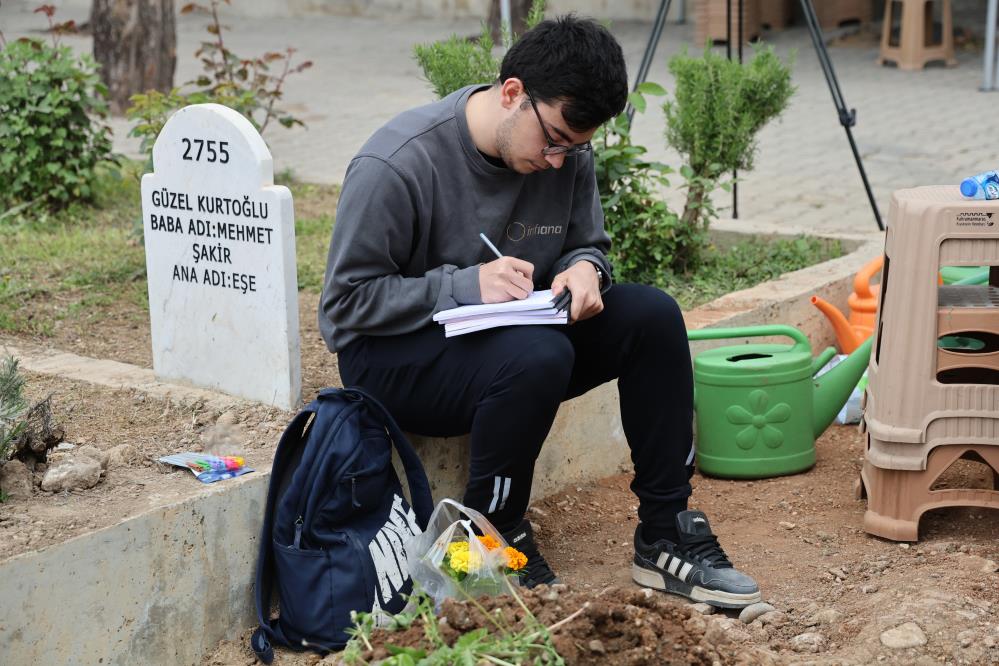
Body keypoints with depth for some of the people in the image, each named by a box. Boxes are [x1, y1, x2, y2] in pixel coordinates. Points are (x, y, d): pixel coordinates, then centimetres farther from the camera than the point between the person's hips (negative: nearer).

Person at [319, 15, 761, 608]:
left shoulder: (568, 153, -5)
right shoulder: (395, 166, -23)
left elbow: (588, 243, 11)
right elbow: (347, 300, -18)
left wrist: (583, 270, -15)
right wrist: (467, 285, -28)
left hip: (516, 334, 6)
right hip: (391, 353, -6)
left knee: (651, 314, -15)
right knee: (538, 355, -36)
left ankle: (667, 534, -8)